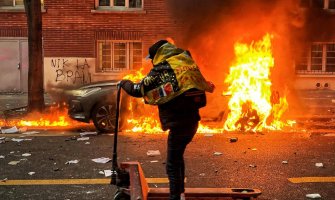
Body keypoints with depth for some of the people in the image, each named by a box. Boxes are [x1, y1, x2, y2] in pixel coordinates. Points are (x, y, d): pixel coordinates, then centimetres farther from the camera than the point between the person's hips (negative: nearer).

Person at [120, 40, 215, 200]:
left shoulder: (161, 70, -9)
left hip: (180, 123, -8)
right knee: (178, 156, 26)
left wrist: (124, 83, 19)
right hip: (192, 121, 8)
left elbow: (138, 90, -2)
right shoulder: (186, 63, 10)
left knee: (173, 165, 1)